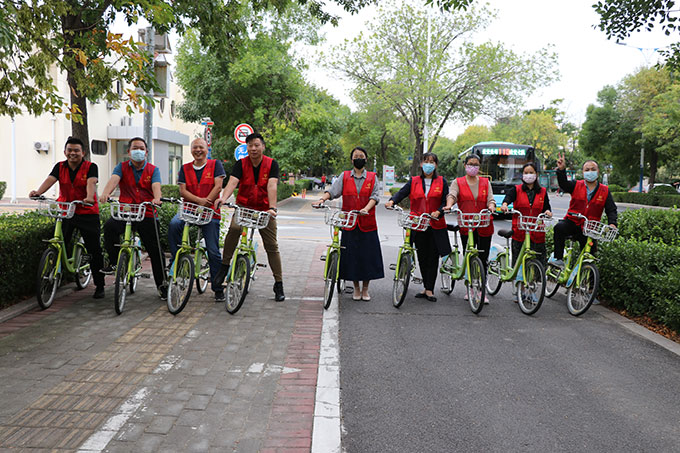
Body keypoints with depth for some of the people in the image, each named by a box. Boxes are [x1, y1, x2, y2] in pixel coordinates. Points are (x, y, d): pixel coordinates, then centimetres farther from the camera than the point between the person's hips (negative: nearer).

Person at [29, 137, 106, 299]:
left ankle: (99, 286, 8)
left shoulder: (90, 167, -3)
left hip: (87, 213, -3)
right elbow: (50, 179, -8)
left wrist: (89, 197, -41)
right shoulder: (60, 167, 8)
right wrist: (38, 192, -28)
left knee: (95, 250, -2)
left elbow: (91, 183, -21)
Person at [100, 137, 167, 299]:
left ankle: (162, 284, 12)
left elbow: (156, 186, -11)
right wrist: (105, 193, -33)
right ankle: (114, 261, -12)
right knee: (110, 226, -31)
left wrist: (156, 199, -34)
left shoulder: (153, 170, 8)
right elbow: (114, 179, -11)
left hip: (146, 214, 0)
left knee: (155, 250, -2)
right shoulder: (122, 167, 9)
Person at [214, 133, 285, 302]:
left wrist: (272, 208, -35)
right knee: (234, 228, -31)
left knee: (272, 246, 0)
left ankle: (279, 284, 11)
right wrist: (223, 198, -40)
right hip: (243, 206, 0)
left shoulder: (272, 164, -7)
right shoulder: (241, 164, -4)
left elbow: (271, 186, -21)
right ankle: (224, 266, -16)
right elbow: (232, 182, -20)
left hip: (264, 210, 0)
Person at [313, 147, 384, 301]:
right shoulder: (344, 176, 9)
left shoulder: (372, 177, 8)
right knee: (351, 255, 4)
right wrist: (322, 199, -19)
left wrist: (366, 208, -20)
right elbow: (333, 190, -1)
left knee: (368, 255, 2)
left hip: (367, 223, 0)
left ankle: (365, 289, 18)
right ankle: (356, 288, 21)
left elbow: (374, 196, -2)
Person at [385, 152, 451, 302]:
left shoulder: (441, 182, 6)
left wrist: (438, 212, -17)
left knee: (433, 258, -2)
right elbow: (402, 193, -4)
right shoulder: (414, 181, 9)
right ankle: (427, 288, 20)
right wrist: (392, 201, -24)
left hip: (435, 225, -1)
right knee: (422, 258, 8)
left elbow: (445, 201, 2)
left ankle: (429, 289, 4)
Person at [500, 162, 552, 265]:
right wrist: (504, 204, -36)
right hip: (519, 232, -1)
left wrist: (547, 212, -14)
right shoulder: (516, 190, 6)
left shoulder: (543, 192, 12)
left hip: (537, 233, 1)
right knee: (517, 263, 2)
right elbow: (508, 196, -14)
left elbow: (546, 207, 10)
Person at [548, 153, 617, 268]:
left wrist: (612, 223, -14)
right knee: (559, 227, -34)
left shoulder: (605, 191, 6)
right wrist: (561, 169, -33)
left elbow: (611, 210, 5)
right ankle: (558, 258, -26)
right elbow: (564, 185, -16)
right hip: (572, 222, -1)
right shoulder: (576, 185, 3)